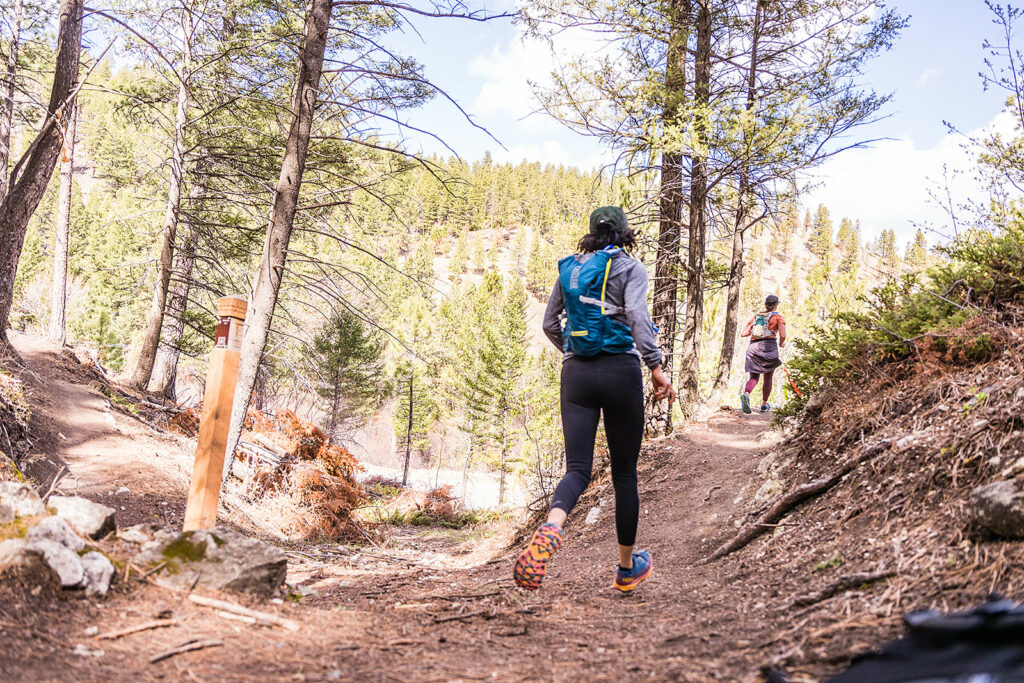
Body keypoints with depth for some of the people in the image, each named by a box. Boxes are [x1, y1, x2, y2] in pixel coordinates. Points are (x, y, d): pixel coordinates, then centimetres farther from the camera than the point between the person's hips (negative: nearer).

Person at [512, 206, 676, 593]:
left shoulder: (569, 268, 14)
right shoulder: (630, 268, 1)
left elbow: (549, 324, 17)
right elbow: (637, 315, -16)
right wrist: (655, 367, -19)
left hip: (576, 373, 3)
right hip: (620, 371, -3)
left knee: (577, 469, -2)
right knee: (624, 472, 10)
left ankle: (550, 529, -36)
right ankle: (627, 568, 22)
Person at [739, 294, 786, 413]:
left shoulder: (756, 317, 16)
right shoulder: (778, 317, 4)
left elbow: (743, 334, 11)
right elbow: (783, 335, -10)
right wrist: (781, 343, 11)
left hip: (753, 348, 3)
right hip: (769, 348, -3)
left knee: (754, 378, 0)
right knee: (768, 378, 16)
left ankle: (746, 395, -31)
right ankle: (764, 405, 22)